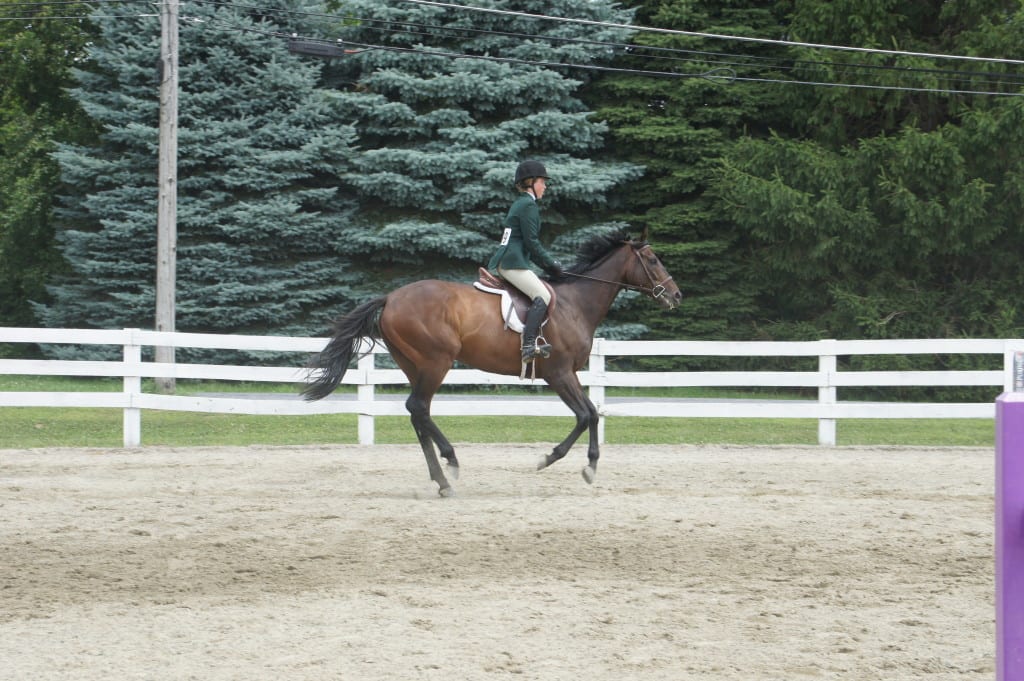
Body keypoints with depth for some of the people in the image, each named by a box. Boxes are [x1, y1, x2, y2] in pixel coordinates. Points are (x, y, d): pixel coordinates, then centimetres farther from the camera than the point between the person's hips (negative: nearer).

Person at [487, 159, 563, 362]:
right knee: (543, 296, -19)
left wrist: (547, 264, 18)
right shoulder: (528, 205, -9)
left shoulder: (519, 204, 22)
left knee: (541, 294, 15)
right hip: (514, 262, -11)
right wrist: (550, 263, -5)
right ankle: (528, 345, -32)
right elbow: (531, 242, -14)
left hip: (501, 262, 11)